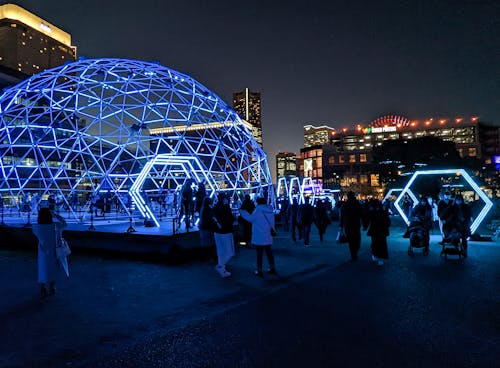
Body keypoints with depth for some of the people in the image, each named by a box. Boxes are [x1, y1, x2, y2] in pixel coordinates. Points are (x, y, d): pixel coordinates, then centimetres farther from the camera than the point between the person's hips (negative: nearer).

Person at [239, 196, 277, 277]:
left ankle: (259, 271, 9)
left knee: (259, 253, 2)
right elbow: (271, 222, 10)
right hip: (268, 236, 6)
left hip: (259, 237, -6)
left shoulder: (258, 210, -16)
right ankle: (272, 268, 24)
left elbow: (251, 218, -8)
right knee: (269, 252, 17)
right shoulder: (270, 210, 4)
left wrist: (243, 212, 4)